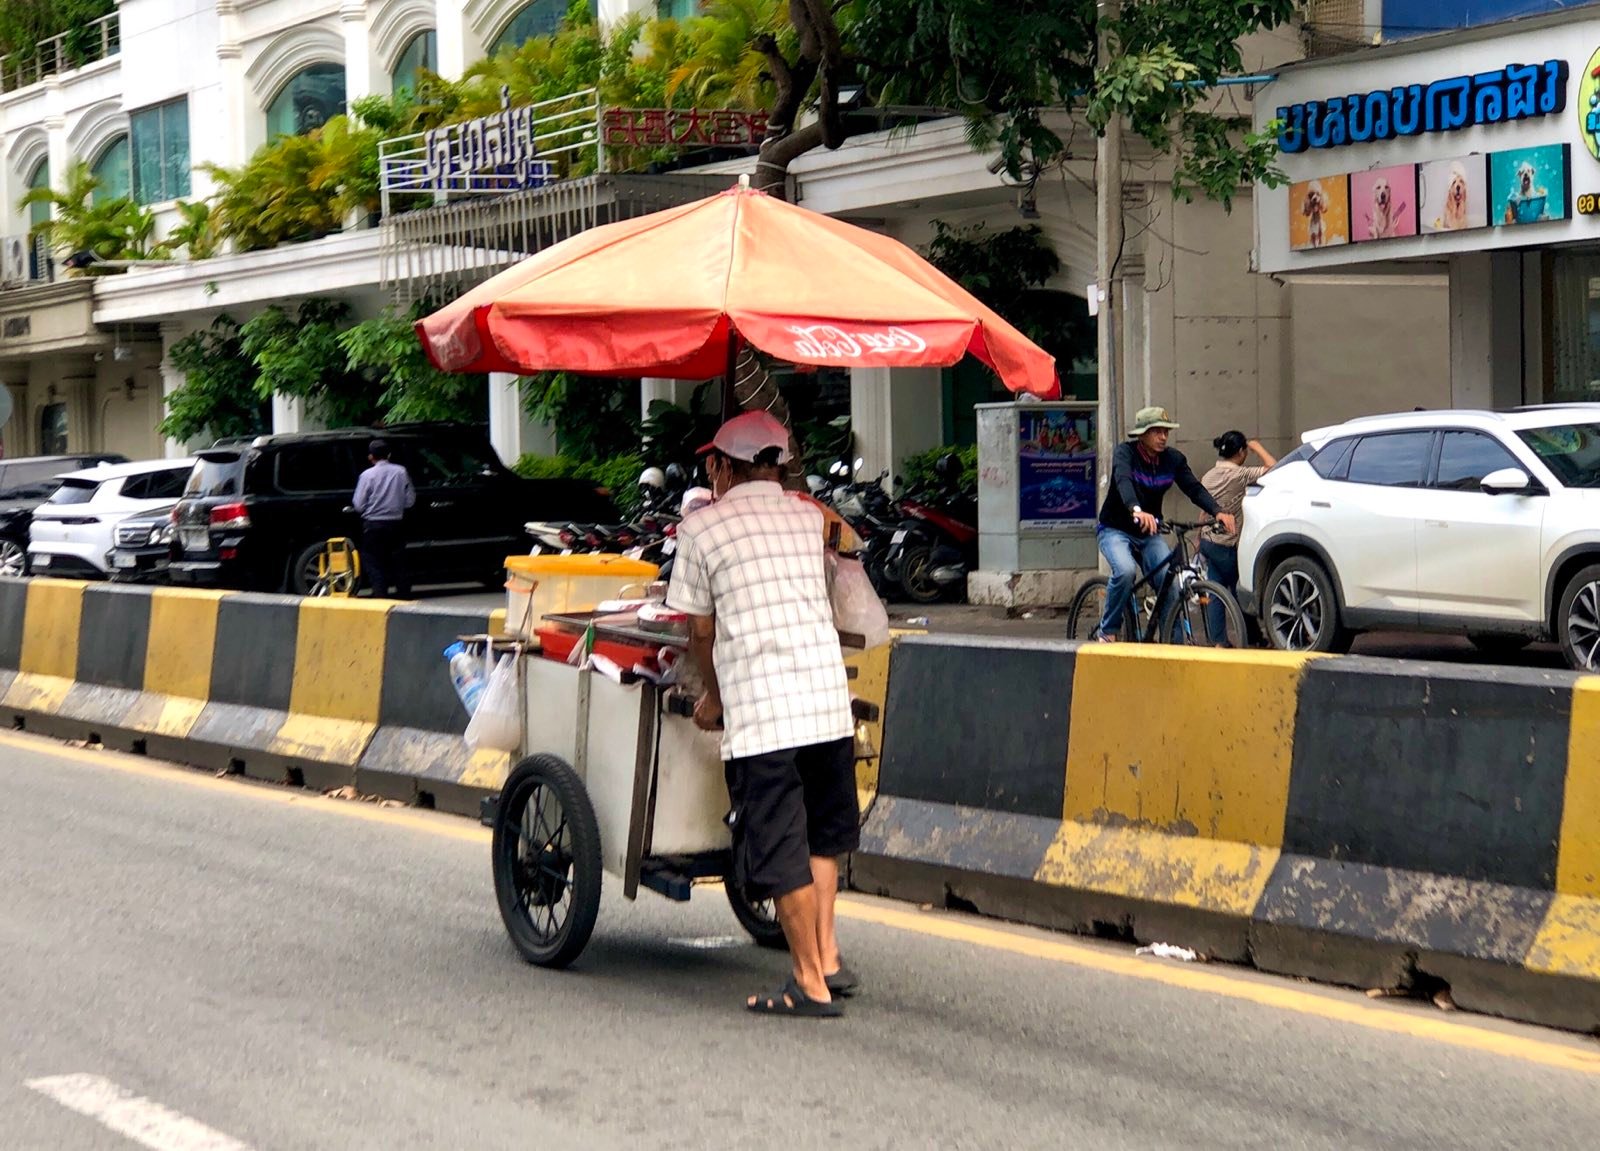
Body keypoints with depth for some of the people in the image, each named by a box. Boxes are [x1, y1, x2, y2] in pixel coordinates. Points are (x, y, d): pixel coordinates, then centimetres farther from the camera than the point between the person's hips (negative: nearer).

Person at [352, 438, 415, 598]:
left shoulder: (368, 475, -9)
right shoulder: (401, 472, -1)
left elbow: (359, 505, -8)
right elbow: (410, 500, 2)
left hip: (373, 525, -3)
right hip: (396, 524, 3)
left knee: (375, 565, 3)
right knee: (399, 563, 13)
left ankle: (380, 598, -6)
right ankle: (405, 597, 16)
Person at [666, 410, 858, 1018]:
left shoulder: (701, 526, 1)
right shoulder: (808, 517, 12)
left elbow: (701, 628, 6)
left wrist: (712, 696, 22)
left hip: (760, 709, -5)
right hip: (828, 696, 5)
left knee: (781, 852, 3)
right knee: (823, 834, 21)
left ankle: (811, 983, 6)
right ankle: (828, 956, 20)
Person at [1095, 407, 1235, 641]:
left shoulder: (1173, 459, -1)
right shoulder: (1125, 453, -15)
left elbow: (1194, 488, -11)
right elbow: (1123, 481, -35)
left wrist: (1217, 512, -31)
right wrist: (1137, 511, -56)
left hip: (1149, 534, 4)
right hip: (1115, 530, -4)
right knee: (1125, 571, -32)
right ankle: (1107, 631, -15)